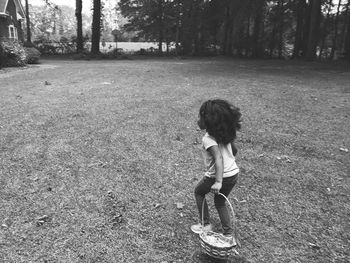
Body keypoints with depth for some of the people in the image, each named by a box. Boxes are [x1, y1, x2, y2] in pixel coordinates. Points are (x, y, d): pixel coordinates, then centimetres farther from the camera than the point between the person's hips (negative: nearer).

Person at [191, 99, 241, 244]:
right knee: (220, 202, 25)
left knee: (199, 192, 21)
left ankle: (205, 225, 25)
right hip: (234, 173, 7)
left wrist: (218, 182, -38)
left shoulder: (208, 139, -19)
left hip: (219, 175, -7)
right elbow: (234, 150, 15)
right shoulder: (225, 134, 4)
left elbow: (218, 158, -31)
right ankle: (229, 234, 21)